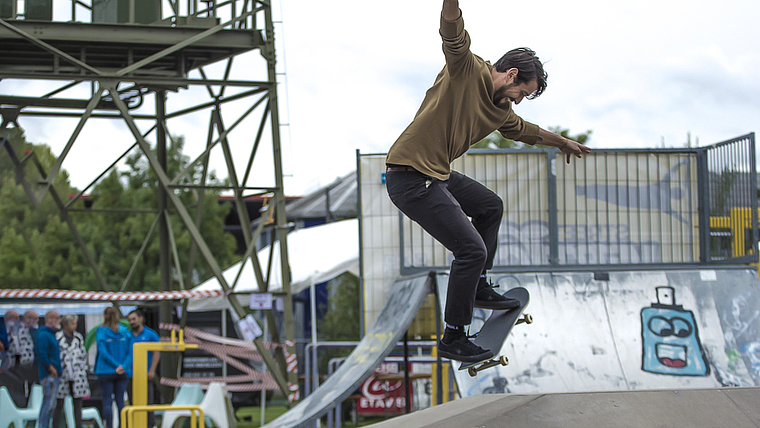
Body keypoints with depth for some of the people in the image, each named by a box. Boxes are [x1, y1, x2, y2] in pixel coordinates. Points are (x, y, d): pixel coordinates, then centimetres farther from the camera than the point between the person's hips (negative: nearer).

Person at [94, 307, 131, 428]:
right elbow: (130, 351, -3)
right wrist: (123, 366, -10)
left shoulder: (101, 332, -6)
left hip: (105, 371, -3)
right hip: (122, 373, 3)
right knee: (120, 401, 9)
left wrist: (117, 366, -12)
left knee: (107, 401, 0)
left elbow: (103, 352, -13)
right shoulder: (124, 331, 3)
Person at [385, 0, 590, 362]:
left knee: (490, 207, 29)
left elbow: (524, 130, 35)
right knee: (472, 250, -11)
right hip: (410, 178, -10)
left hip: (437, 175, 10)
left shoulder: (501, 111, 13)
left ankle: (478, 288, 39)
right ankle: (452, 340, 0)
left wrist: (562, 142, 49)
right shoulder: (467, 70, -12)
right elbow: (453, 33, -31)